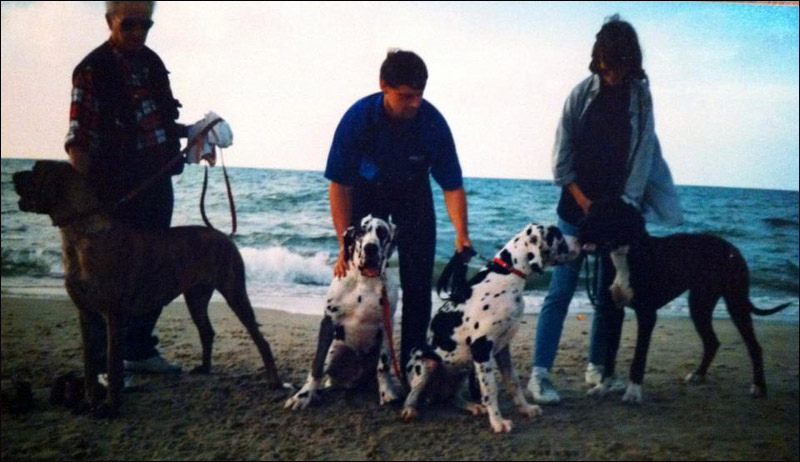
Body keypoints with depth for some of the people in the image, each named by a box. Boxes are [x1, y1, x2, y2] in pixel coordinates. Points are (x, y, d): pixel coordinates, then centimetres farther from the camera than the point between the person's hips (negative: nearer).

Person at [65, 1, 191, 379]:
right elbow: (79, 139, -17)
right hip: (117, 187, -7)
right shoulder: (92, 70, -10)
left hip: (157, 180, 8)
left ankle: (139, 350, 28)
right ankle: (102, 362, 10)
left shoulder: (151, 62, 12)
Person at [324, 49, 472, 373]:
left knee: (418, 283, -3)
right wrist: (345, 245, -24)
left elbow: (452, 186, -20)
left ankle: (412, 363, 8)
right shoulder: (358, 119, -29)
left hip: (413, 195, 1)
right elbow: (339, 185, -21)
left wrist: (461, 234, -33)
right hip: (366, 192, 0)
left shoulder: (432, 122, -28)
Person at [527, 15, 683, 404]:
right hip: (577, 207, -3)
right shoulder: (582, 93, -4)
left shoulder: (640, 96, 2)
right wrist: (585, 202, -7)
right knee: (561, 289, -6)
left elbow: (643, 153, -1)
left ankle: (598, 367, 23)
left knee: (611, 291, 9)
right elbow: (561, 155, -3)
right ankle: (540, 373, -3)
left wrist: (626, 204, -10)